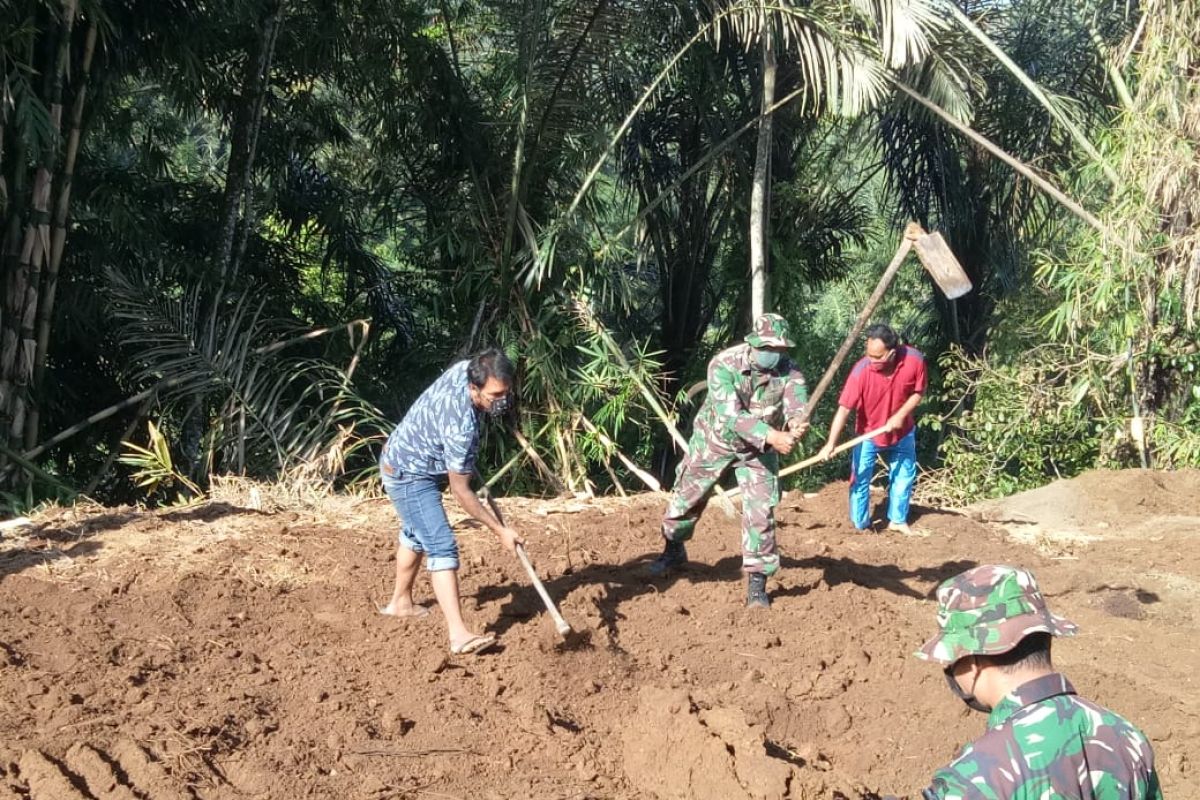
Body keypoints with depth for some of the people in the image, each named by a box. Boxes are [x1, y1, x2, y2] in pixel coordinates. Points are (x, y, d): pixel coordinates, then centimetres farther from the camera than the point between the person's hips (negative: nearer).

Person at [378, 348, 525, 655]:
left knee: (416, 534, 27)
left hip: (404, 456, 10)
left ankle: (400, 602, 47)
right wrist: (500, 530, -21)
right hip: (409, 476, -10)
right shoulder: (461, 426, -38)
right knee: (442, 547, -19)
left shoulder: (468, 368, -15)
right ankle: (458, 634, -28)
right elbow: (460, 491, -27)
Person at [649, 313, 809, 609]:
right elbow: (731, 415, -40)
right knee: (687, 497, 13)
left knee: (761, 511, -9)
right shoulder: (724, 365, -30)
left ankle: (757, 581, 5)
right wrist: (772, 436, -53)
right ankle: (674, 550, 41)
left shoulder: (789, 371, -22)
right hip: (714, 440, -1)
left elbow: (797, 403, -39)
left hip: (758, 449, 1)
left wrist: (797, 423, -65)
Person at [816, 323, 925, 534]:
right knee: (860, 480, -1)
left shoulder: (914, 360, -27)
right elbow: (844, 408, -33)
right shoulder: (862, 370, -33)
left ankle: (898, 520, 36)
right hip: (868, 433, -3)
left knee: (904, 475, 17)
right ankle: (860, 526, 16)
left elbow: (918, 392, -9)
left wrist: (900, 415, -22)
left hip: (902, 431, 3)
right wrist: (831, 444, -41)